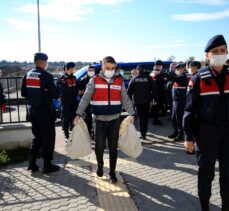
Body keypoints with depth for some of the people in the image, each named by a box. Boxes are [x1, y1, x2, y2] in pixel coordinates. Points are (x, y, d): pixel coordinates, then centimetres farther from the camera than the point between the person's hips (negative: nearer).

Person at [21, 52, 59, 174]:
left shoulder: (27, 75, 5)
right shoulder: (46, 76, -15)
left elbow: (23, 93, 9)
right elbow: (54, 94, -16)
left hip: (32, 111, 7)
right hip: (45, 112, -6)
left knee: (37, 137, 19)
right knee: (48, 138, 5)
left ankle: (32, 163, 20)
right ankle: (47, 166, 11)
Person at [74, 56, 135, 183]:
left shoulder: (119, 81, 4)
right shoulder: (94, 81, -2)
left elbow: (125, 99, 9)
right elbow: (85, 98, -5)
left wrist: (131, 113, 8)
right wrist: (78, 114, -11)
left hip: (114, 119, 2)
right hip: (100, 120, -1)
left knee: (113, 147, 5)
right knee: (99, 146, 1)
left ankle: (112, 172, 21)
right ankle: (100, 165, 31)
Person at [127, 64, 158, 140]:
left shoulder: (133, 79, -2)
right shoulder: (148, 78, -2)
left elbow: (129, 91, -2)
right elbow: (154, 89, -3)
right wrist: (154, 98, 3)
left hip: (138, 101, 0)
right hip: (146, 101, 0)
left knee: (141, 117, 7)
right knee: (146, 117, 12)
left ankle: (143, 133, 1)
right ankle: (144, 132, 13)